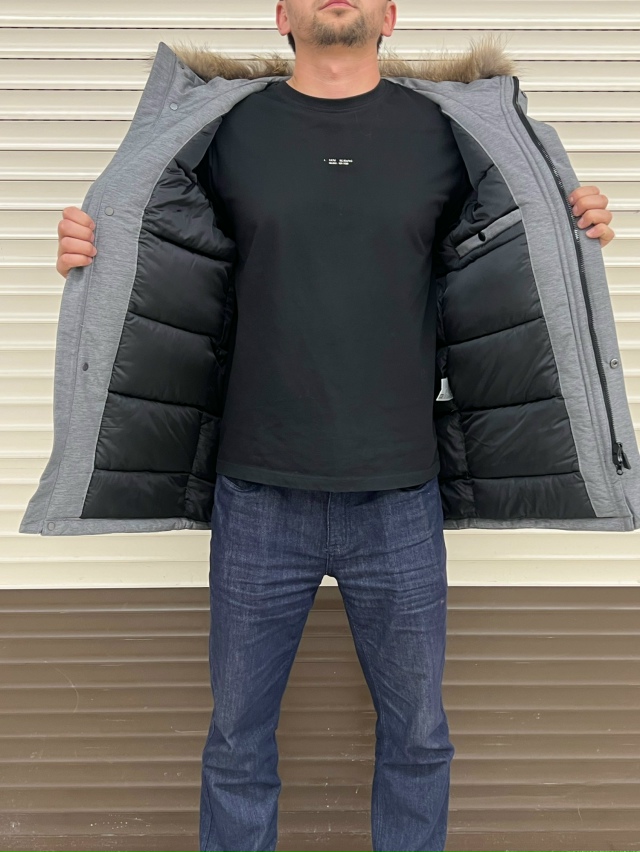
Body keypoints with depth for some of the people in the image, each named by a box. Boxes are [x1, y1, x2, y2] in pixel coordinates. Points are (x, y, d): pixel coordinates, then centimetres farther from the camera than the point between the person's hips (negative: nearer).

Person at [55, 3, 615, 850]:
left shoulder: (439, 133, 4)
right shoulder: (233, 130, 3)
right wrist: (87, 248, -6)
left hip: (399, 499, 1)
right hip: (260, 498, 0)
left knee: (418, 737, 16)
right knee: (238, 739, 14)